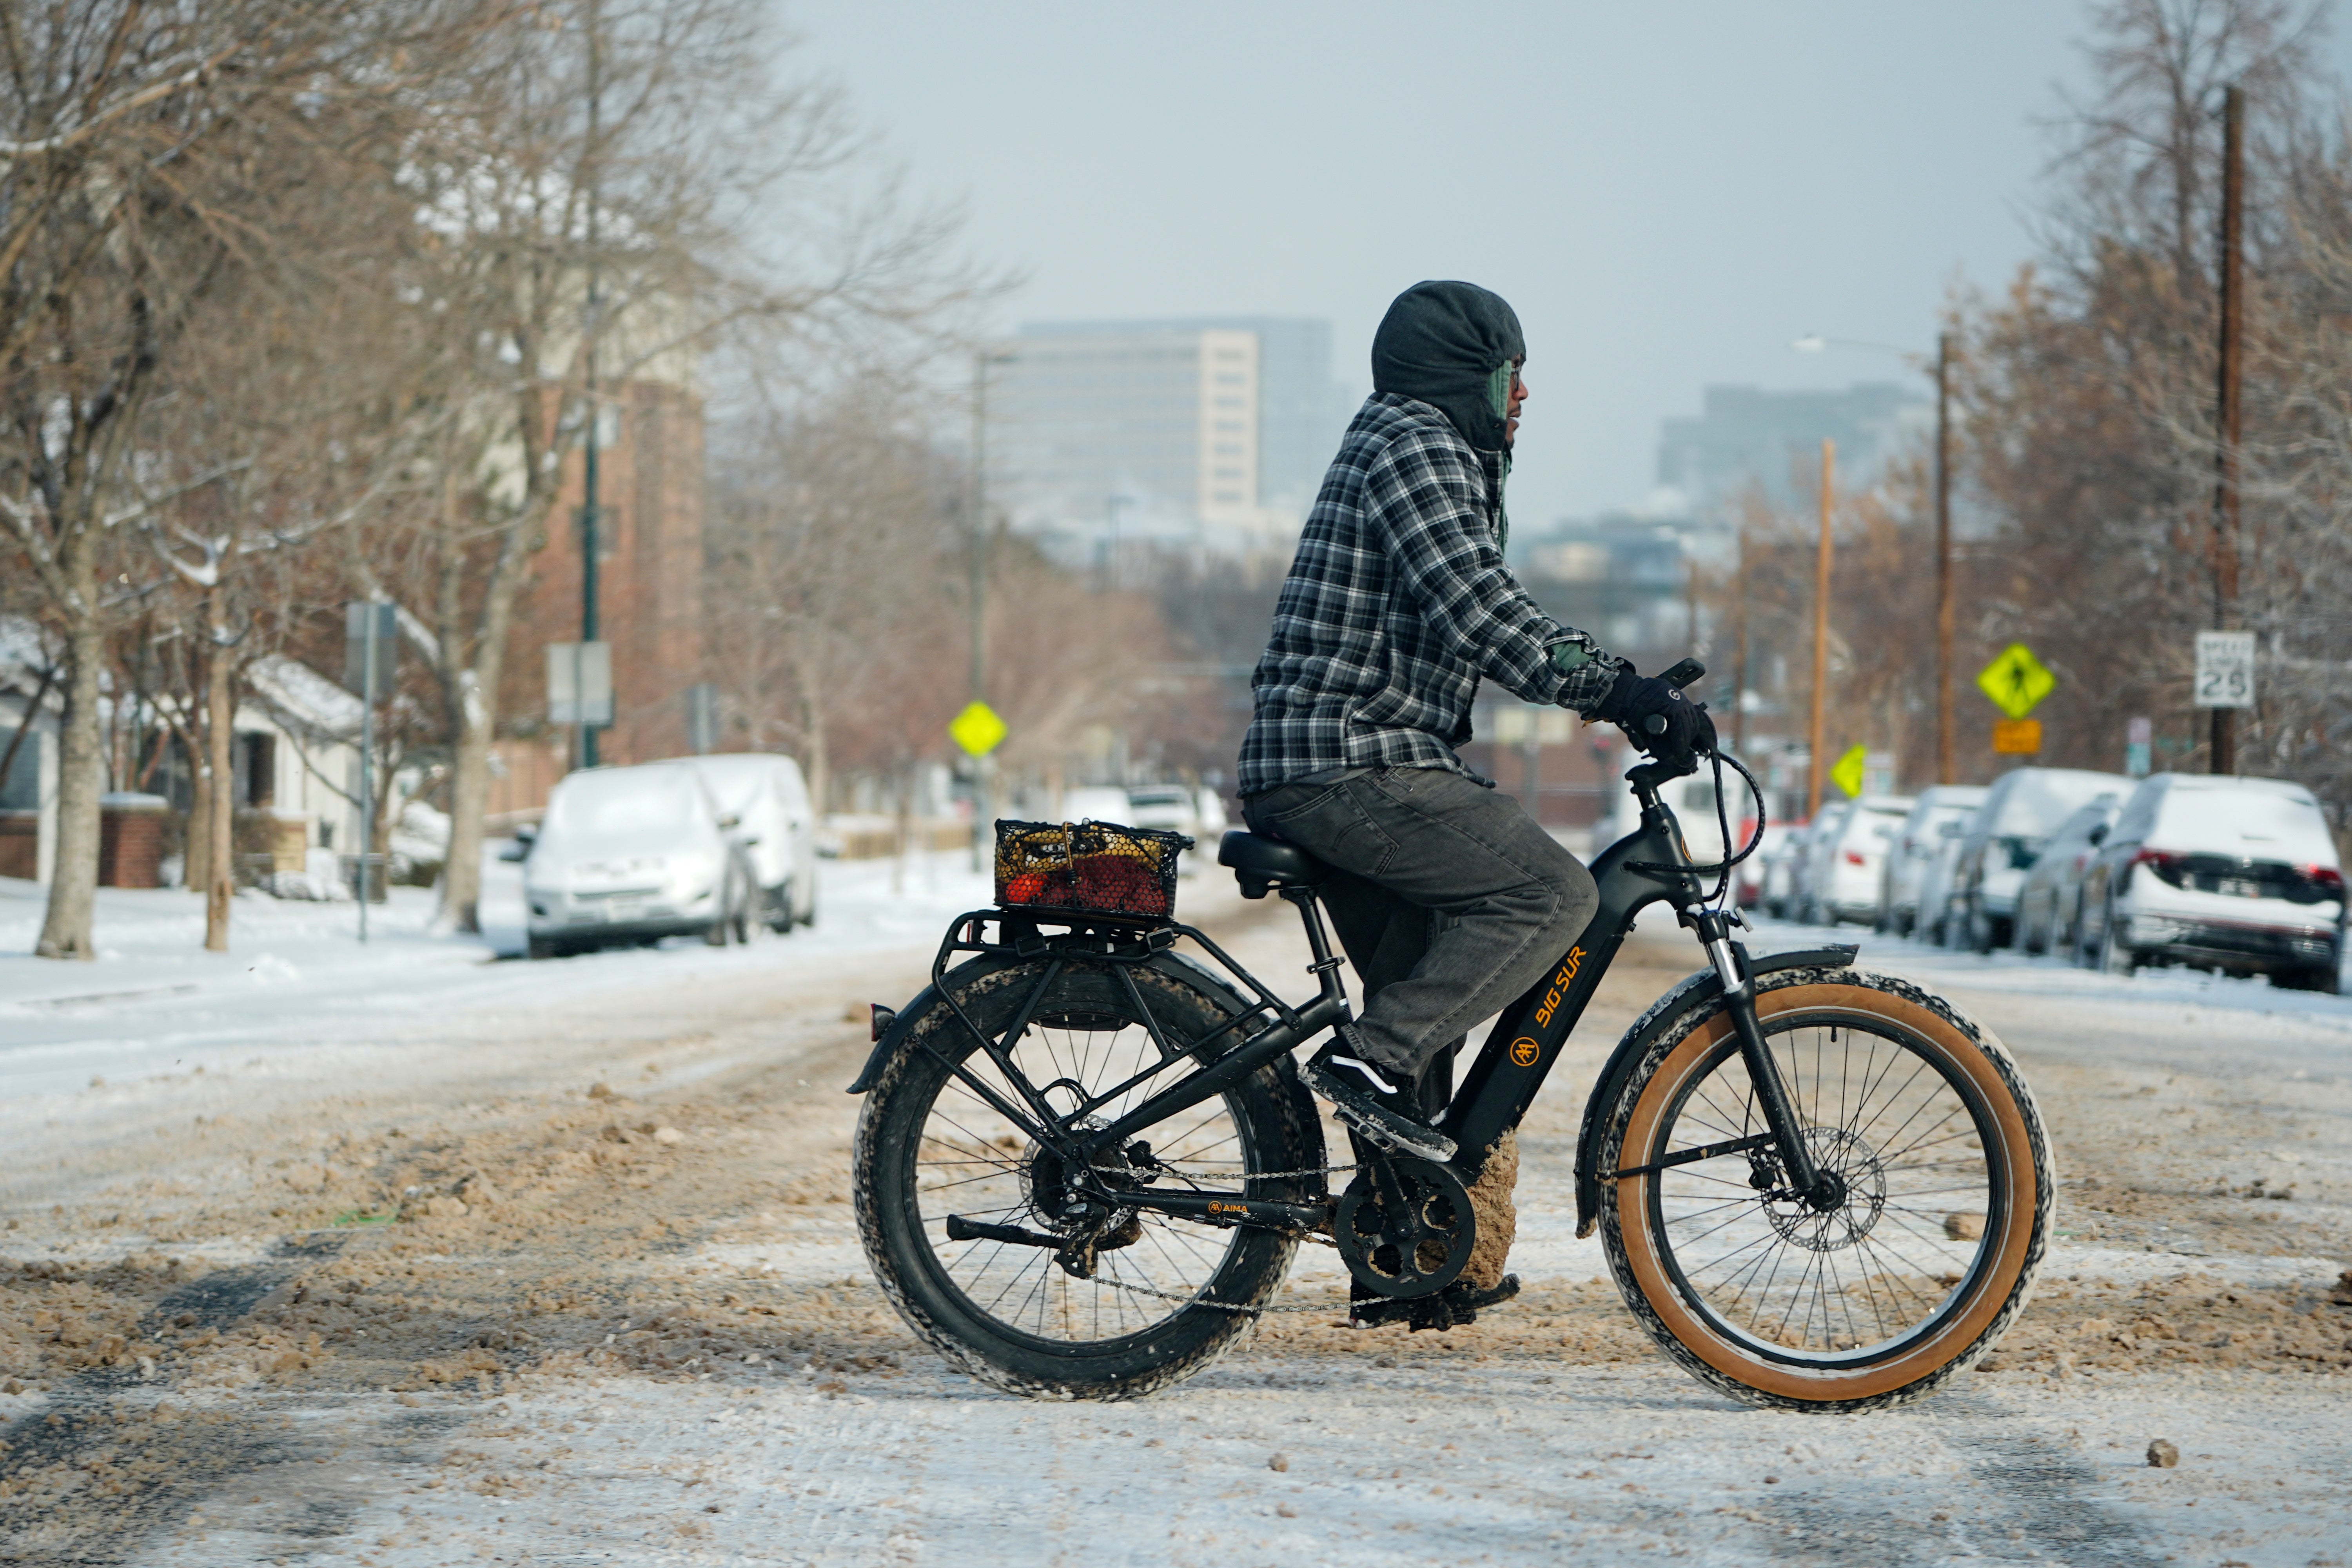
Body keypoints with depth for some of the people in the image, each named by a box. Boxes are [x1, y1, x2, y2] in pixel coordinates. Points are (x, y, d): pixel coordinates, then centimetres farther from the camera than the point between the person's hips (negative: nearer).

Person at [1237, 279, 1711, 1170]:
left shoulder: (1417, 447, 26)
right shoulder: (1415, 446, -8)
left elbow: (1479, 615, 26)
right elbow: (1478, 608, -22)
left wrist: (1620, 690, 17)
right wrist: (1613, 689, -25)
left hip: (1306, 775, 11)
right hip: (1352, 768, -11)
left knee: (1428, 993, 15)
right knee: (1551, 893, -17)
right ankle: (1368, 1062, -20)